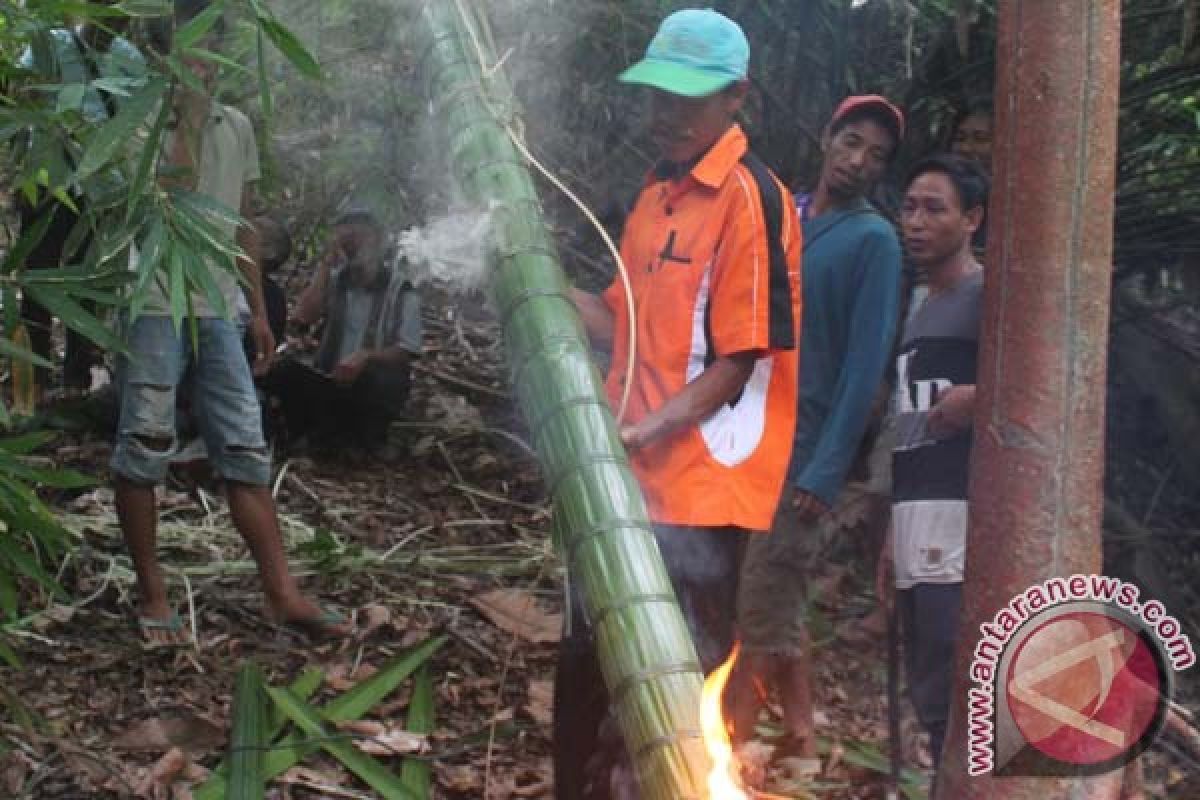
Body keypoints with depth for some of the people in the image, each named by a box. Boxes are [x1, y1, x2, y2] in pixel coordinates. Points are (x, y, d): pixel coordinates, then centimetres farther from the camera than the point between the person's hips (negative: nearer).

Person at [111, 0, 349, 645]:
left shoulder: (238, 127, 14)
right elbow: (173, 196, -21)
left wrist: (259, 309, 17)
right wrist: (190, 118, -17)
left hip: (218, 311, 5)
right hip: (155, 309, -5)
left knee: (246, 451, 2)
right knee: (144, 451, -1)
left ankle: (283, 594, 2)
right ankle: (152, 595, 10)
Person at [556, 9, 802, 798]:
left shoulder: (751, 199, -13)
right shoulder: (657, 193, 14)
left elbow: (742, 359, -16)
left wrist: (650, 428, -25)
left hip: (700, 485, -9)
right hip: (633, 478, 9)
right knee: (591, 666, 18)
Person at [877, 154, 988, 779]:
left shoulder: (988, 294, -4)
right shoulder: (921, 312, 22)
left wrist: (976, 398, -18)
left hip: (959, 514, -9)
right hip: (917, 518, 9)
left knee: (949, 697, -12)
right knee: (931, 692, 11)